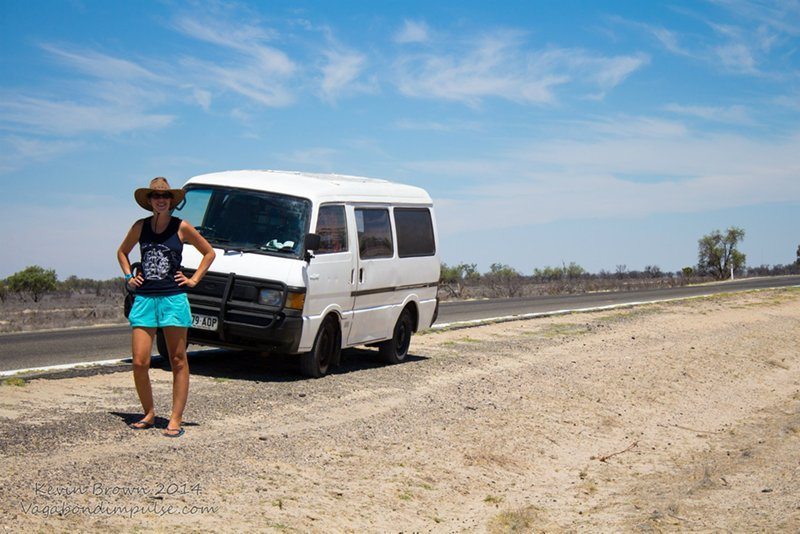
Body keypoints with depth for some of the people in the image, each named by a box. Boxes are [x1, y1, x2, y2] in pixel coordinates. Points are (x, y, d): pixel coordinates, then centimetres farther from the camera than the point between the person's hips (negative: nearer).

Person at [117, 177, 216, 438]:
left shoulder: (182, 228, 0)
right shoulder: (140, 227, 8)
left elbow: (209, 252, 11)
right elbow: (122, 252, 26)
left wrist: (194, 280, 3)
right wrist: (129, 276, 13)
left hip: (173, 299, -2)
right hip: (144, 298, 3)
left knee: (178, 362, 1)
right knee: (139, 362, -4)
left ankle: (176, 420, 6)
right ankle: (149, 414, 14)